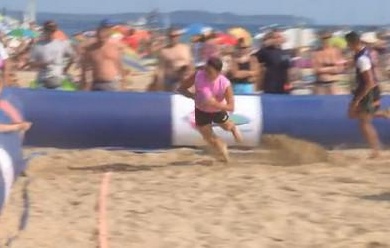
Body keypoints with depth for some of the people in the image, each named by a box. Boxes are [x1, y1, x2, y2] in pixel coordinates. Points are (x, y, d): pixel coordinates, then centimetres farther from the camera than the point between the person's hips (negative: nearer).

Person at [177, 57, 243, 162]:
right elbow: (181, 89, -22)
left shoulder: (225, 84, -36)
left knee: (227, 127, 28)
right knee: (209, 138, 10)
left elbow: (231, 107, -32)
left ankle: (233, 128, 67)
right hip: (201, 111, 1)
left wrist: (215, 104, -49)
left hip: (218, 110, -1)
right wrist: (193, 96, -41)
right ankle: (222, 148, 45)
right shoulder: (198, 76, -33)